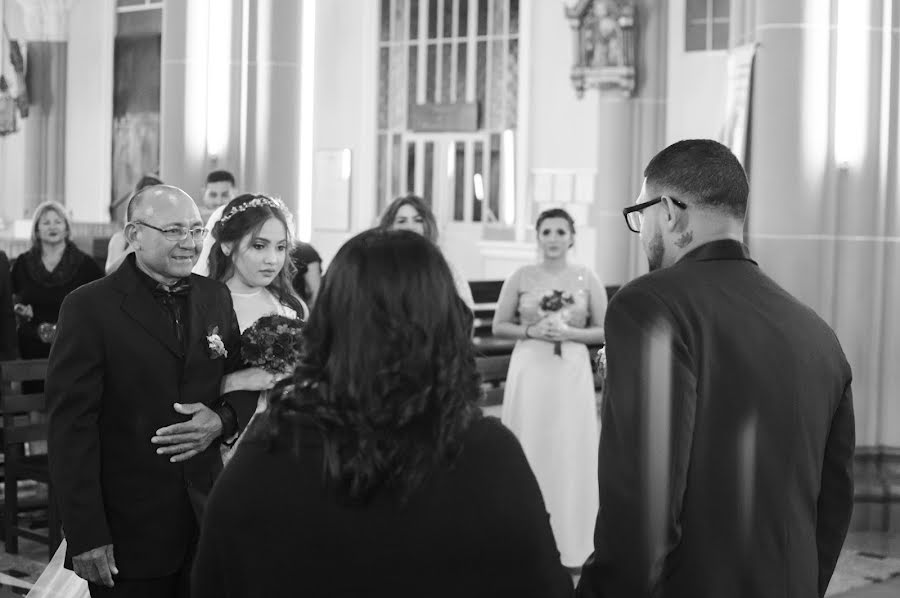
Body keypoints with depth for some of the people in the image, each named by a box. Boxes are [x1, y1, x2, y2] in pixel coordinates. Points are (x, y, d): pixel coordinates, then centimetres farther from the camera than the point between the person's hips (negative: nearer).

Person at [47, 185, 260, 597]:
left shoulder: (216, 297, 7)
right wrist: (86, 536, -17)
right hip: (126, 529, -4)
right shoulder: (89, 308, -9)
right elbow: (71, 427, -12)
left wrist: (223, 420, -10)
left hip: (204, 517, 5)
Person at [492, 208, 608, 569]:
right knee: (529, 450, 2)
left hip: (572, 374, 0)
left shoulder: (587, 279, 3)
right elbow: (499, 327, 6)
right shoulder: (521, 278, 3)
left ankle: (569, 544, 12)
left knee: (570, 453, 1)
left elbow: (605, 331, 4)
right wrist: (531, 331, -10)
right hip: (529, 372, 0)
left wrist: (570, 333, -11)